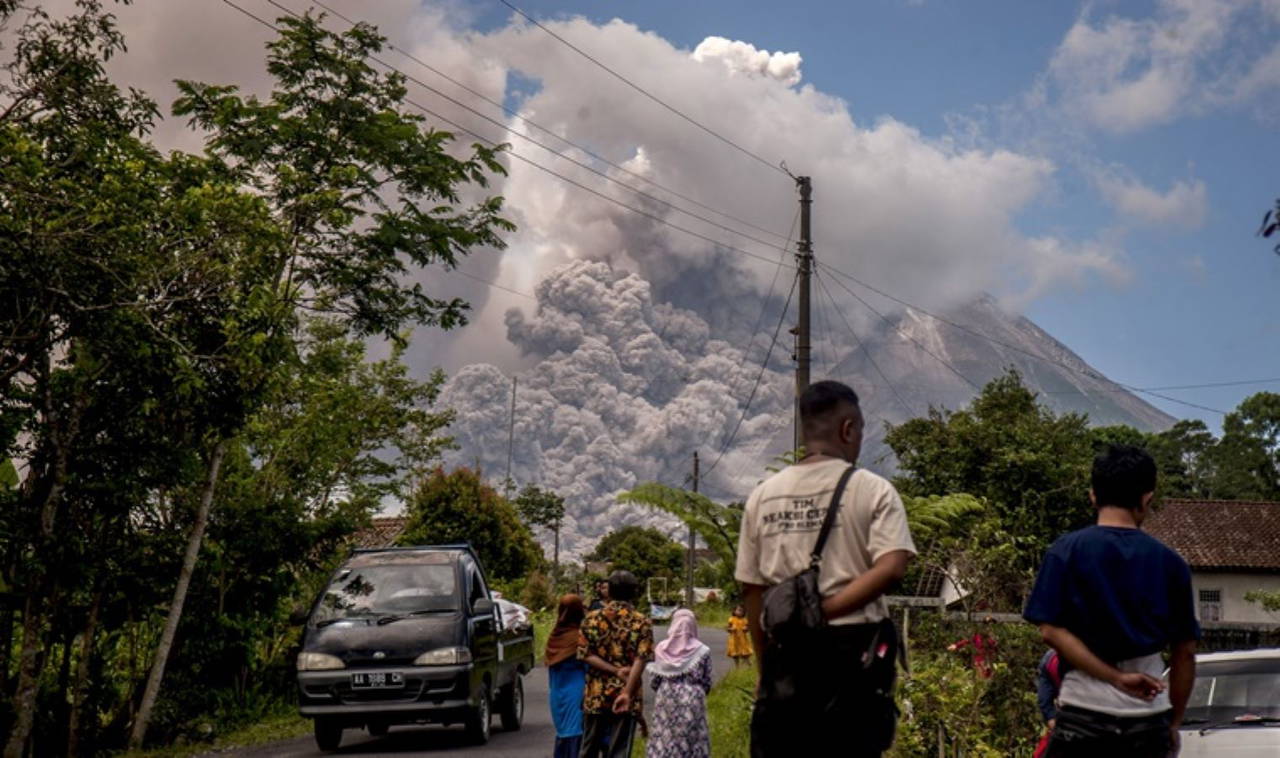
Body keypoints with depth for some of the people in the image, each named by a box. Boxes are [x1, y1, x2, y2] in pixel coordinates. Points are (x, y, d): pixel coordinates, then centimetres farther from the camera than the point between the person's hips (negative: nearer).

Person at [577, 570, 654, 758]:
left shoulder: (592, 619, 1)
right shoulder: (642, 623, -4)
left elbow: (586, 654, -6)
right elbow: (640, 660, -14)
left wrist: (616, 671, -8)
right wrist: (627, 692, -19)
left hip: (596, 695, 2)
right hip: (626, 699, -2)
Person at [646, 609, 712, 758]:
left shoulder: (661, 648, -1)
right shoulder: (702, 650, -4)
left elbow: (655, 681, 3)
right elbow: (707, 683, 1)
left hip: (666, 701, 2)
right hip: (692, 702, -1)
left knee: (662, 742, 6)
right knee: (692, 744, 3)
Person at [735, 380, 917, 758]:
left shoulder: (763, 496, 8)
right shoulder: (872, 490, -3)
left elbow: (752, 589, 9)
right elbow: (891, 567, -18)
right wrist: (824, 610, -15)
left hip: (786, 652, 3)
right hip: (854, 646, -3)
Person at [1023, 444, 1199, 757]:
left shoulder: (1067, 550, -1)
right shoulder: (1170, 563, 4)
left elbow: (1051, 630, -10)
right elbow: (1185, 651, 8)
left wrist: (1116, 678, -10)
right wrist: (1174, 723, 17)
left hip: (1085, 713, -2)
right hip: (1149, 719, 2)